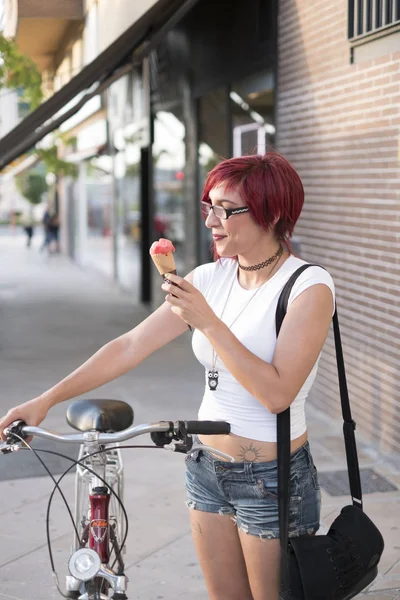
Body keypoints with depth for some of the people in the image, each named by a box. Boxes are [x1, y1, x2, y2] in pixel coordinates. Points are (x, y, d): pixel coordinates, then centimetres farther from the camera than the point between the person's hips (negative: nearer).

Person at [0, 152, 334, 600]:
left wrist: (207, 322, -27)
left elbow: (277, 393, -25)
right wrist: (45, 400, -3)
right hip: (207, 468, 6)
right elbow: (130, 346, 0)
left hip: (272, 480, -6)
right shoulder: (209, 278, 1)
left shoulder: (309, 287, -17)